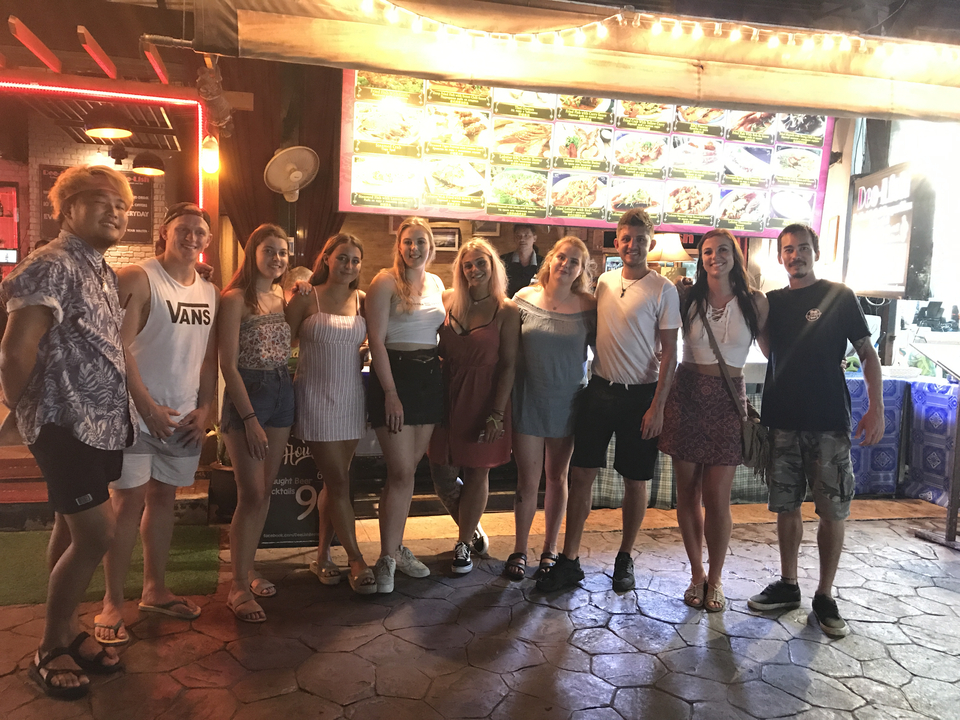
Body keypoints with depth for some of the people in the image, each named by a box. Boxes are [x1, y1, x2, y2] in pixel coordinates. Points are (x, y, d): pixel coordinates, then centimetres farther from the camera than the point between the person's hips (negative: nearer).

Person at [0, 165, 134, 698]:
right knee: (95, 536, -6)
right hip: (65, 423, -8)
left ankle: (67, 630, 31)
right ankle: (49, 650, 13)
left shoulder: (102, 272, 13)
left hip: (101, 423, 8)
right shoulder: (53, 266, -14)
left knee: (71, 529, 17)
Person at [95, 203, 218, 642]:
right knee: (127, 502, -2)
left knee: (163, 498, 13)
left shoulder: (210, 292, 10)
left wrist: (204, 408, 4)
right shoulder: (138, 279, -8)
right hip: (137, 413, -5)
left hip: (185, 418, 6)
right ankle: (112, 603, 11)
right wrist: (147, 405, -16)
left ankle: (154, 590, 26)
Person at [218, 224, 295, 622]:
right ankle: (238, 587, 5)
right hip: (246, 394, -6)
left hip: (282, 393, 6)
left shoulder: (283, 296, 10)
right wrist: (249, 418, -16)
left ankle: (247, 567, 26)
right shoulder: (236, 298, -9)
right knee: (252, 494, -7)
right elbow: (228, 364, -13)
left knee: (265, 490, 11)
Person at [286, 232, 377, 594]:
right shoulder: (306, 298, -3)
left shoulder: (361, 300, 8)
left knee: (334, 480, 12)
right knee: (339, 482, -3)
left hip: (351, 398, 4)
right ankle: (356, 560, 8)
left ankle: (323, 555, 25)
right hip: (317, 398, -4)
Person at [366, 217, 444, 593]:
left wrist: (440, 371, 11)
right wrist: (391, 393, -16)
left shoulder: (436, 284, 13)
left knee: (407, 469, 11)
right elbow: (376, 340, -11)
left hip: (430, 375, 6)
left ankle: (396, 547, 23)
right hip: (394, 374, -6)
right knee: (401, 472, -8)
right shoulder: (385, 281, -6)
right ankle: (387, 559, 4)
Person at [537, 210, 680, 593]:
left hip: (640, 394, -3)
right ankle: (569, 560, 12)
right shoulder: (604, 281, 8)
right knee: (581, 474, 2)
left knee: (635, 481, 7)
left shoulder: (663, 289, -6)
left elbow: (669, 353, -7)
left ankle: (625, 559, 24)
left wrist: (657, 406, -13)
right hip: (600, 388, 4)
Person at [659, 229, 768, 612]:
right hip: (687, 393, 1)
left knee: (717, 495, -2)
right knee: (687, 491, 6)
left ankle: (715, 580, 17)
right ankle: (696, 574, 23)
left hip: (728, 398, -1)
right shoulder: (688, 298, 3)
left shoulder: (755, 302, 2)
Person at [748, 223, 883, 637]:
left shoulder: (840, 297, 2)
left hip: (829, 422, -3)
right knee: (786, 507, 10)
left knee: (833, 511, 2)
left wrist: (876, 408, -10)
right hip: (782, 421, 3)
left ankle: (825, 596, 16)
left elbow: (868, 354, 1)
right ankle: (788, 586, 24)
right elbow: (767, 350, 6)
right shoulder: (773, 302, 12)